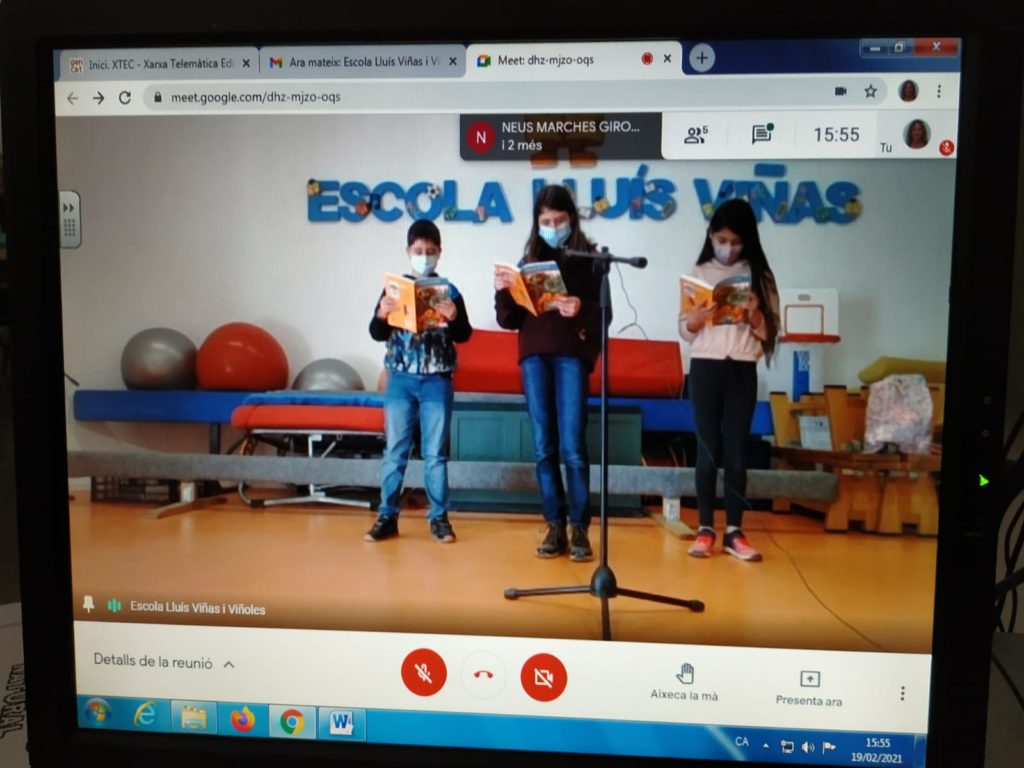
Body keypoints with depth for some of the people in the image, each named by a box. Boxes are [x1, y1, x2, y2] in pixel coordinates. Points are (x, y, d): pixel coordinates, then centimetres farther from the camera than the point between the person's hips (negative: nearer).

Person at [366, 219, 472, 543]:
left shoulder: (449, 291, 2)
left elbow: (464, 336, -1)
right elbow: (377, 334, 3)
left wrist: (454, 318, -22)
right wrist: (381, 316, -18)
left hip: (437, 381, -1)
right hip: (401, 379, 1)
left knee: (435, 451, 5)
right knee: (395, 449, 6)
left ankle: (439, 517, 14)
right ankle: (387, 516, 14)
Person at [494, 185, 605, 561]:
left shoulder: (589, 257, 5)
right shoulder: (530, 258, 14)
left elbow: (603, 313, -3)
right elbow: (510, 320, 11)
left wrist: (580, 310, -23)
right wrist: (503, 292, -7)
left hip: (572, 353, -3)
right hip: (534, 354, 4)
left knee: (572, 446, -7)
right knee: (544, 446, 4)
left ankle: (580, 530, 1)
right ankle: (555, 527, 11)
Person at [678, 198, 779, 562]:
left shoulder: (759, 275, 4)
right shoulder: (698, 272, 4)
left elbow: (770, 331, 3)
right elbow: (684, 329, 3)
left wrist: (755, 316, -17)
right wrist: (696, 318, -18)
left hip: (742, 370, 0)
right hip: (705, 367, 0)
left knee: (736, 450, 3)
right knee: (708, 449, 3)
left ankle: (734, 532, 10)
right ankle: (705, 529, 10)